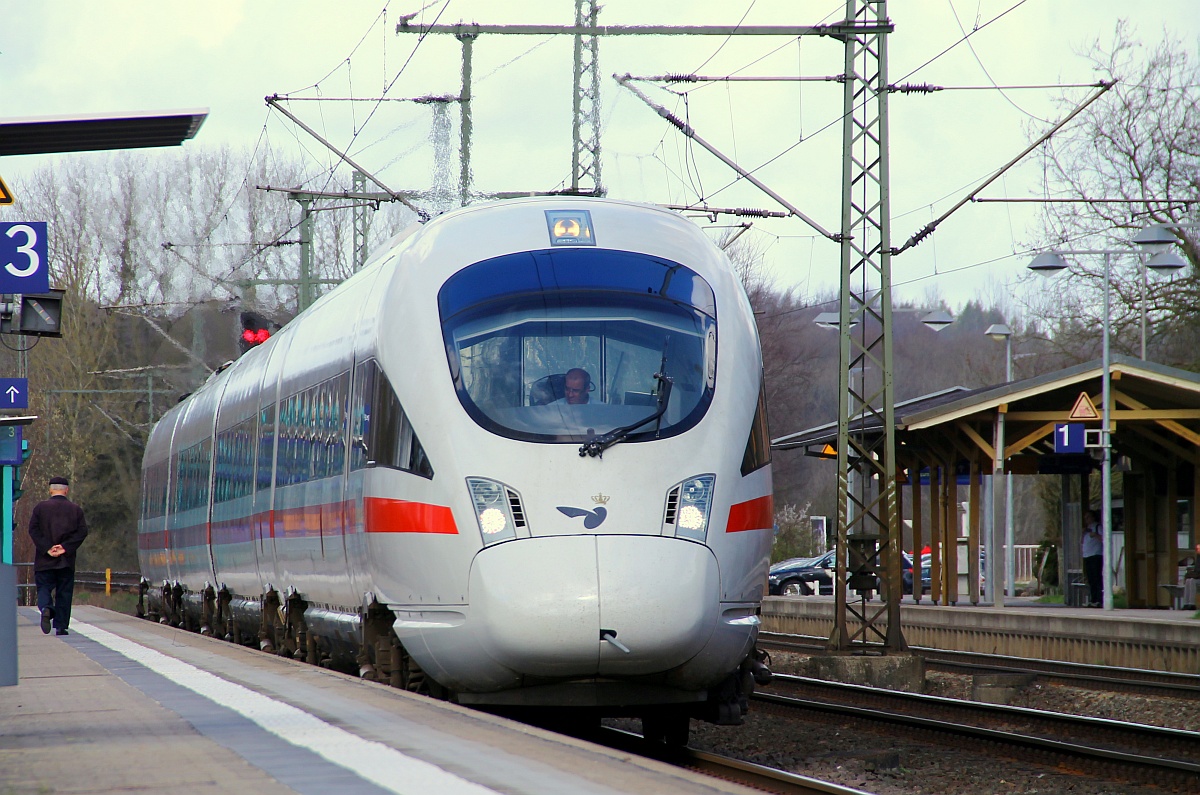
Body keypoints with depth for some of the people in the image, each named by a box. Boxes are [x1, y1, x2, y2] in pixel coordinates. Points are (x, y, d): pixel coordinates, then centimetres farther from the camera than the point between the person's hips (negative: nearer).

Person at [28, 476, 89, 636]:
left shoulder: (40, 507, 1)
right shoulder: (76, 509, 4)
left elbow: (33, 529, -8)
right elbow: (82, 531, -6)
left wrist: (47, 549, -11)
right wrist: (65, 548, -10)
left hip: (44, 560, -1)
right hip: (67, 560, 1)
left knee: (44, 588, 6)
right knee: (64, 593, 7)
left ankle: (46, 608, -25)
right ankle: (61, 626, 5)